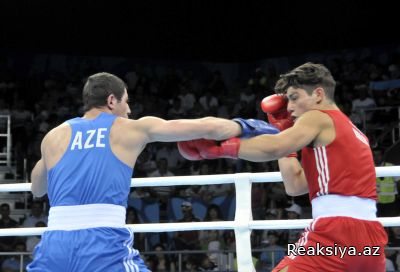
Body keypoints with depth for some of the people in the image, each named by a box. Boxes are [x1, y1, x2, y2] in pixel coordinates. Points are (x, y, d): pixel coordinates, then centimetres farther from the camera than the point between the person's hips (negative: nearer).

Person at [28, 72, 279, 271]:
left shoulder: (54, 137, 18)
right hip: (104, 244, -2)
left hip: (55, 244, 3)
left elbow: (37, 189, 37)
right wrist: (246, 126, 36)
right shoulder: (133, 128, 13)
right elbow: (206, 128, 20)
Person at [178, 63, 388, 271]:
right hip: (371, 236, 9)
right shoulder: (351, 133, 29)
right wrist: (282, 130, 30)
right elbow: (295, 186, 26)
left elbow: (273, 148, -13)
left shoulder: (320, 118, 5)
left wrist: (219, 148, -8)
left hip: (337, 231, -9)